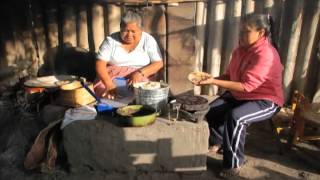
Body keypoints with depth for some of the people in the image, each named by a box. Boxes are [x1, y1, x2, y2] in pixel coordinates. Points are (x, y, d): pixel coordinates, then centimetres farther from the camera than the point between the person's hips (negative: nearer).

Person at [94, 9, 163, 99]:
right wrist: (109, 84, -23)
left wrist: (140, 73, -20)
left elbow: (158, 63, -2)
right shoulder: (110, 40, 2)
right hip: (112, 78, 1)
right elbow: (100, 64, -5)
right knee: (101, 91, -28)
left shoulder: (148, 40, 2)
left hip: (139, 80, 0)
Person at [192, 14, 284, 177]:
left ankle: (234, 163, -12)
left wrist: (214, 82, -32)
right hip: (239, 95, 8)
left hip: (265, 100, -8)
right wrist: (210, 78, -10)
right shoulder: (241, 49, 2)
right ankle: (217, 142, 21)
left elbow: (246, 86, -31)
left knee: (235, 116, -32)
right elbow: (229, 75, 8)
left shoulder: (265, 54, -26)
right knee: (212, 109, -7)